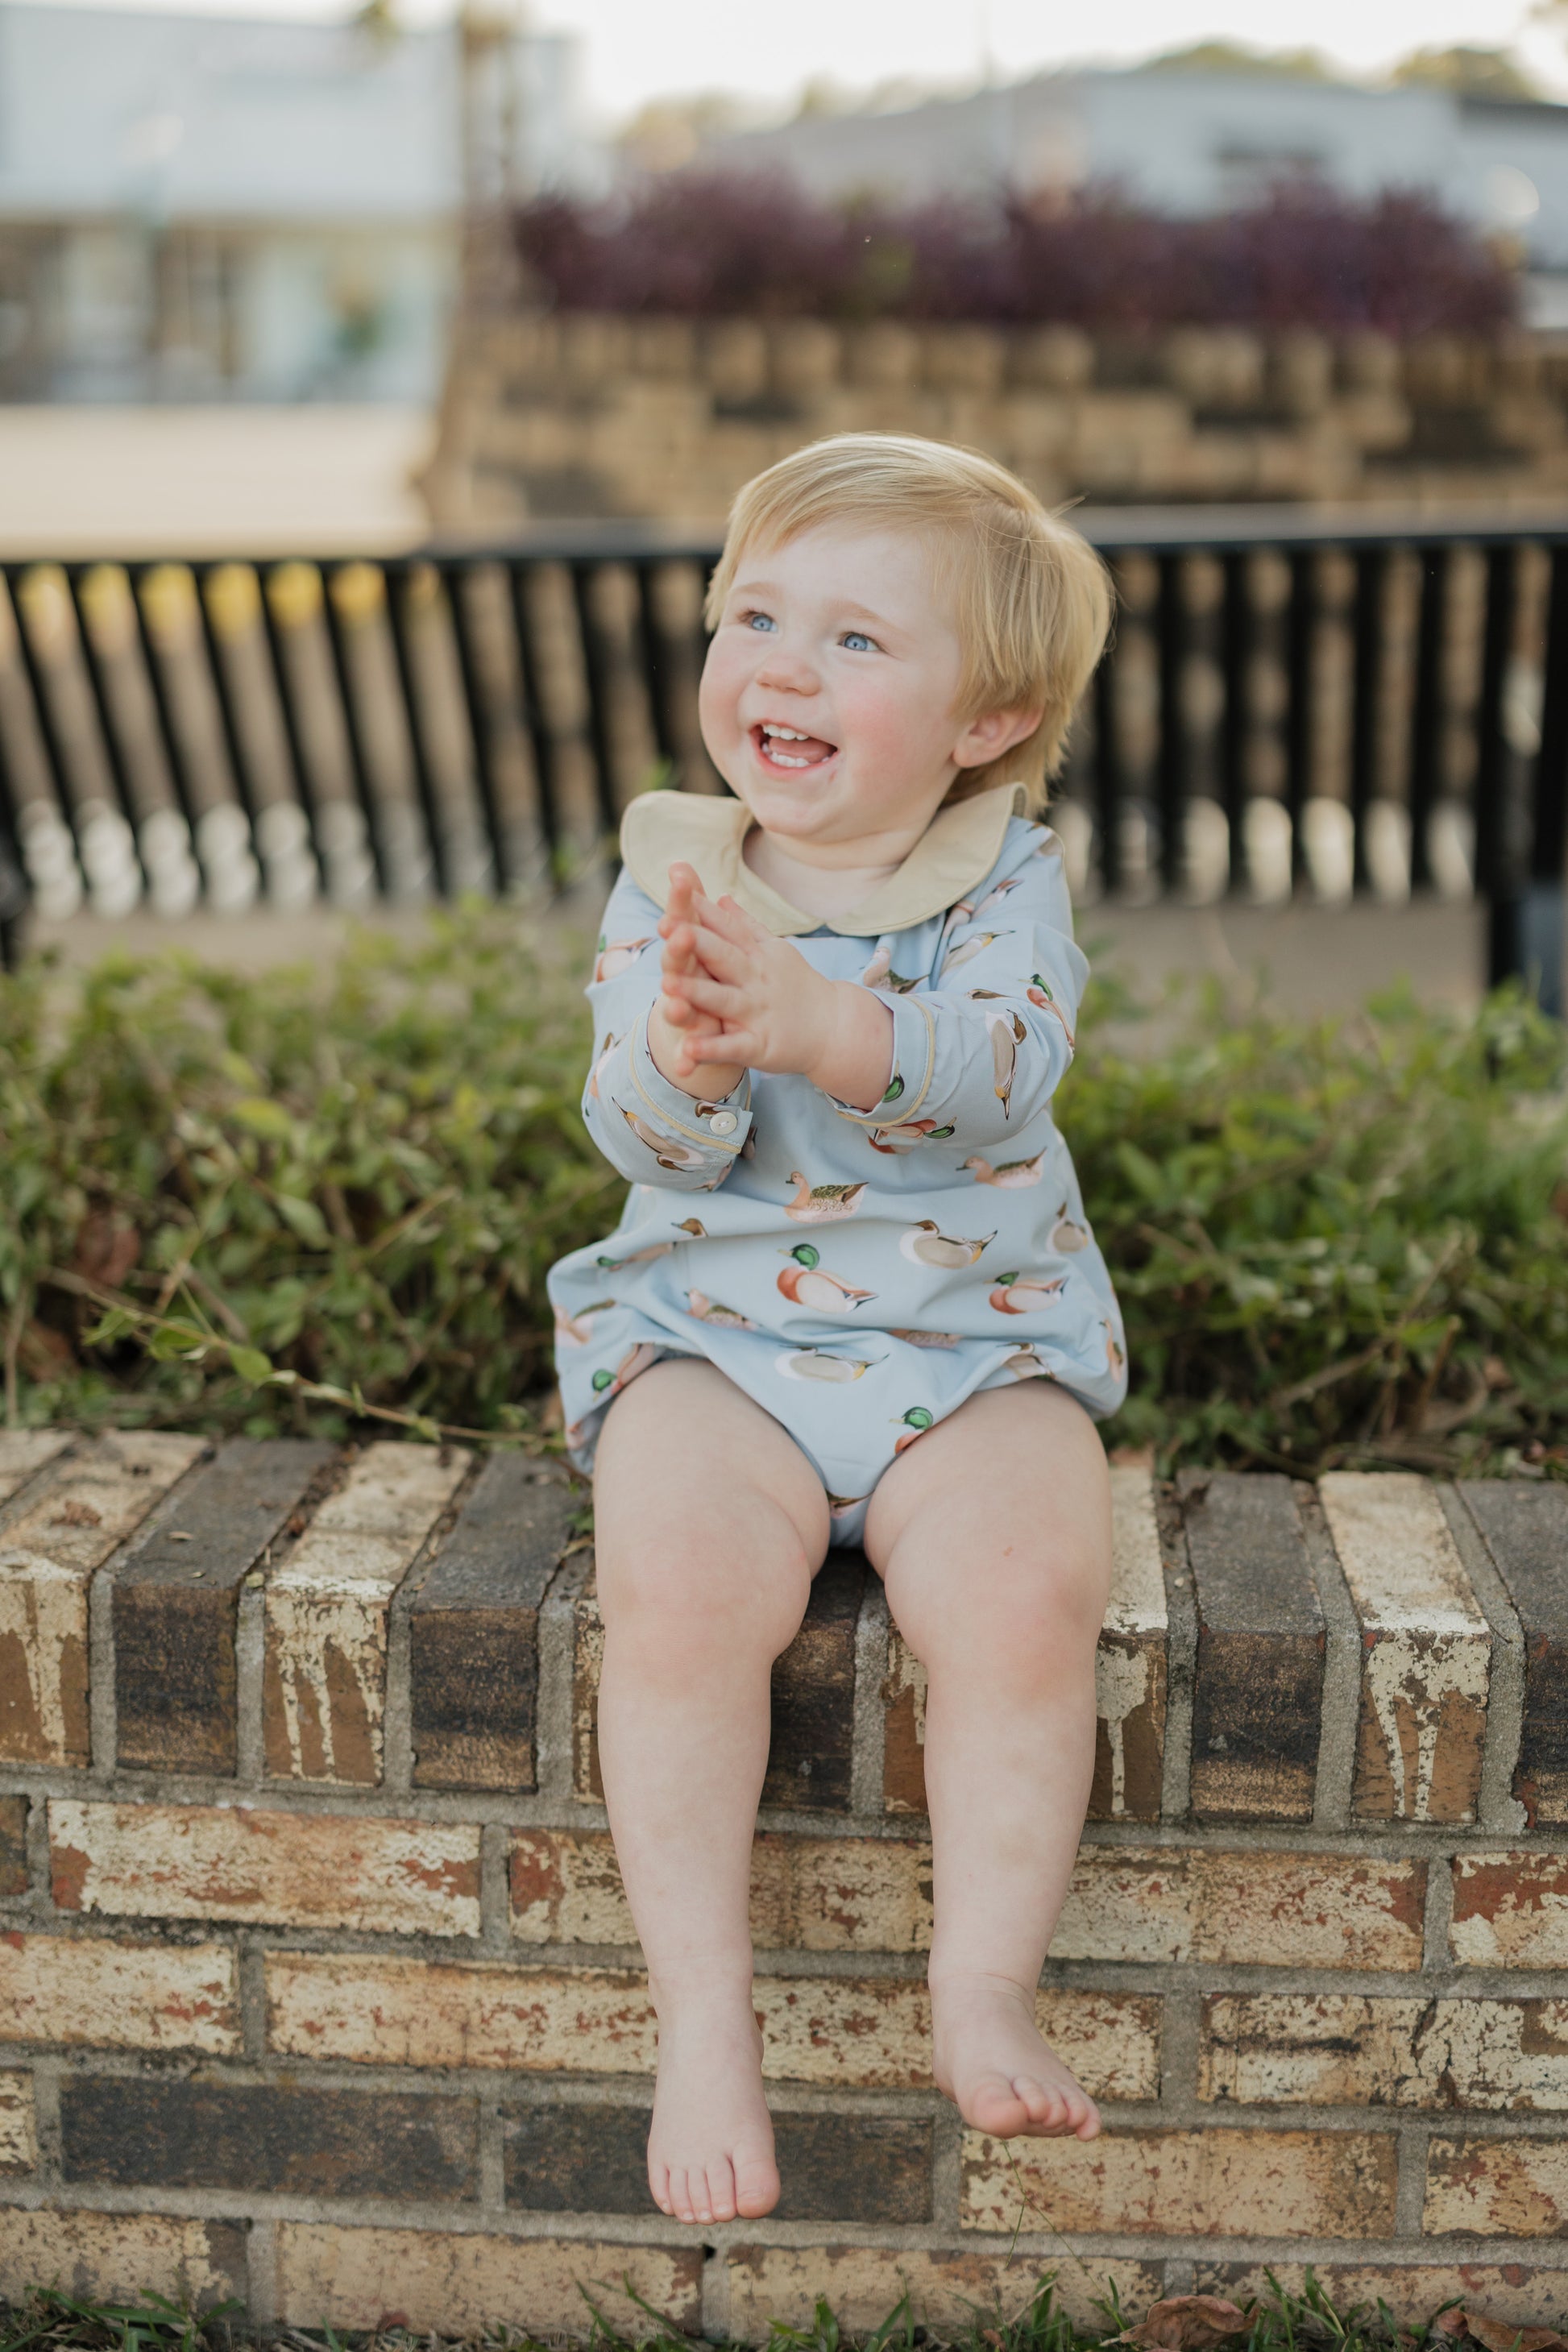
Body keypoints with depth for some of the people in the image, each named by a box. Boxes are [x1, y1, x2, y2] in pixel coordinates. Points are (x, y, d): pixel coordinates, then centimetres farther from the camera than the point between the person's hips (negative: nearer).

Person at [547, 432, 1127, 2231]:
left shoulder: (1008, 879, -3)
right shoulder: (671, 881, 1)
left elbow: (1003, 1066, -23)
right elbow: (643, 1142, -10)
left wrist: (823, 1023, -43)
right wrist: (685, 1055, -35)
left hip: (978, 1339, 0)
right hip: (711, 1329, 1)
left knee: (1029, 1590, -26)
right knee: (676, 1582, -27)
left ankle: (983, 1997, -9)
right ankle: (701, 2017, -13)